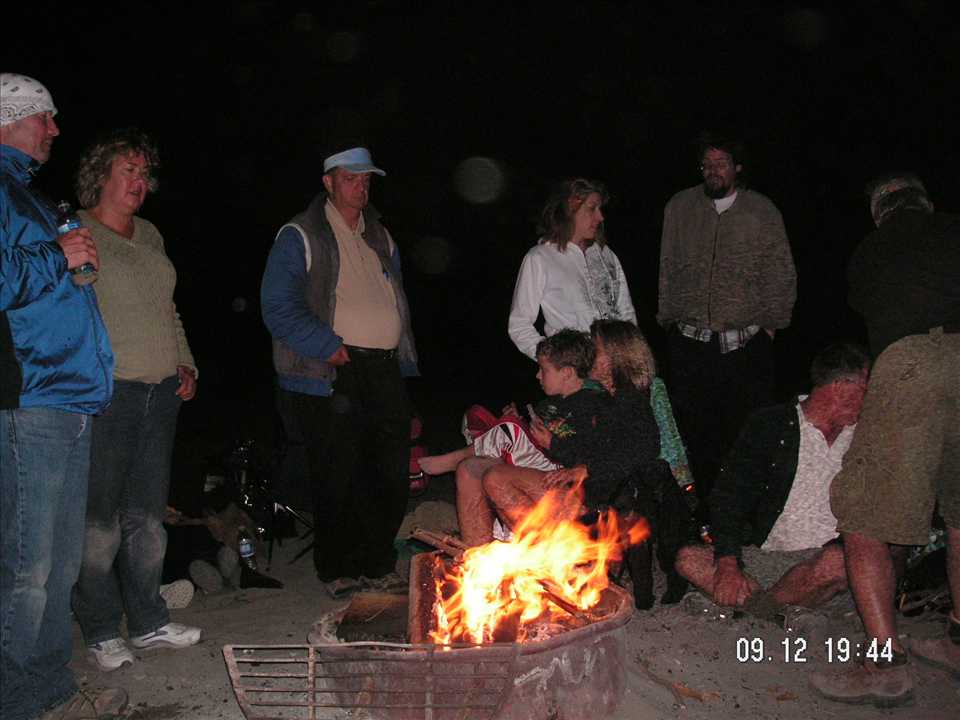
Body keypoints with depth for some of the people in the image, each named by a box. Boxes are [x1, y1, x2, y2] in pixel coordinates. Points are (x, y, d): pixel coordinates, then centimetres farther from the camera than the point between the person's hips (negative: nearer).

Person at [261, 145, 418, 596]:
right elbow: (278, 306, -11)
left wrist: (404, 355, 14)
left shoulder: (380, 237, 19)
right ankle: (337, 571, 19)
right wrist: (328, 347, -16)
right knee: (339, 478, 2)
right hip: (335, 374, -6)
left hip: (386, 371, 6)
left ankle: (378, 562, 28)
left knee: (392, 474, 10)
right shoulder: (300, 237, -2)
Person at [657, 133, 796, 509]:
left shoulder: (763, 212, 6)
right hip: (689, 343, 1)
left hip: (747, 345, -1)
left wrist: (771, 324, 6)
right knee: (694, 434, 0)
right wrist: (669, 320, 11)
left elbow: (781, 275, 10)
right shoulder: (679, 207, 9)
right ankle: (701, 505, 11)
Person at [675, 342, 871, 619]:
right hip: (765, 557, 0)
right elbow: (728, 498, -5)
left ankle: (762, 601, -13)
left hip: (821, 559, 0)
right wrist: (727, 563, -19)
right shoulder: (769, 425, 1)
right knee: (688, 560, -20)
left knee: (839, 560, -35)